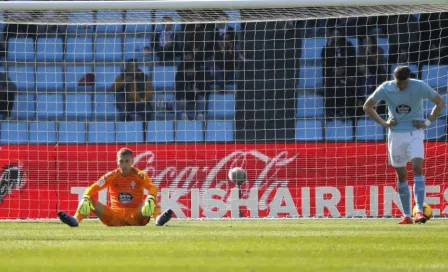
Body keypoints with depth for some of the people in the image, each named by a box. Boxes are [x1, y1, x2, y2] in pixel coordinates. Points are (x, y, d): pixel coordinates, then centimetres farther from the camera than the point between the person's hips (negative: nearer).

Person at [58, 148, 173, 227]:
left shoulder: (139, 175, -1)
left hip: (136, 217, -1)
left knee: (150, 198, -26)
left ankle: (158, 218, -52)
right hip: (115, 217, 1)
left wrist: (150, 200, -42)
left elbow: (153, 188, -19)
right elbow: (92, 189, -7)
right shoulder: (111, 176, 3)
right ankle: (76, 220, -41)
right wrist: (85, 199, -29)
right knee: (89, 200, -16)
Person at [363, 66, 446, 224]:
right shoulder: (385, 89, -6)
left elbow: (440, 103, 3)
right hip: (396, 134, 2)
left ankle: (419, 211, -24)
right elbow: (367, 107, 8)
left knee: (417, 167, -20)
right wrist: (384, 123, -2)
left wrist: (427, 122, -5)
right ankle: (406, 215, 10)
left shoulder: (420, 87, -10)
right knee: (401, 175, 3)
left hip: (415, 133, -2)